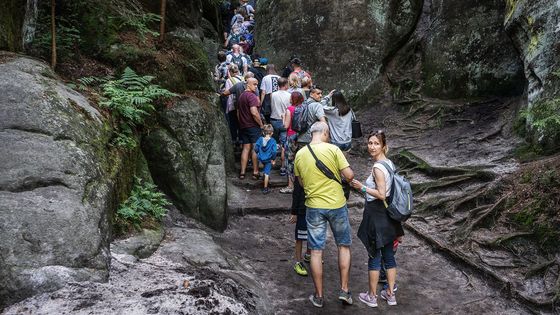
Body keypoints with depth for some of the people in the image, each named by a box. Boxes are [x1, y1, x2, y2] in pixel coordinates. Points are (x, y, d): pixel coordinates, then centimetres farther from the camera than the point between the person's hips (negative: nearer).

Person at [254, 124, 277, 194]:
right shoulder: (273, 141, -13)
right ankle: (265, 188, 9)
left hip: (261, 159, 2)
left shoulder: (260, 139, -6)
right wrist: (274, 159, -1)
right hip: (268, 160, -2)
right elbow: (274, 151, -15)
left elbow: (256, 149, -4)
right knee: (267, 174, 4)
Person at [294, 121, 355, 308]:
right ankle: (344, 290, 16)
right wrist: (346, 178, 9)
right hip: (337, 205, -2)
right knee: (344, 246, 16)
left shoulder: (300, 154, 1)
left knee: (316, 251, 9)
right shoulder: (333, 149, -11)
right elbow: (349, 175, -13)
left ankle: (318, 296, 16)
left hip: (314, 206, 2)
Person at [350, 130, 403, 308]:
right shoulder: (390, 163, 6)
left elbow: (381, 195, -23)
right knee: (389, 255, 14)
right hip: (388, 215, 8)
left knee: (374, 256, 4)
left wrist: (362, 188, -16)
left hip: (376, 215, -8)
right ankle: (390, 294, 25)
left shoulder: (377, 167, -20)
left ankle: (372, 296, 17)